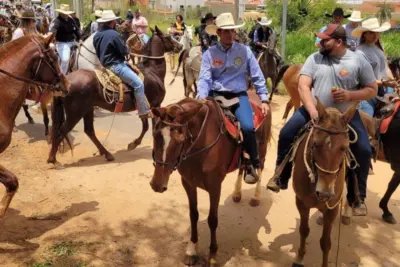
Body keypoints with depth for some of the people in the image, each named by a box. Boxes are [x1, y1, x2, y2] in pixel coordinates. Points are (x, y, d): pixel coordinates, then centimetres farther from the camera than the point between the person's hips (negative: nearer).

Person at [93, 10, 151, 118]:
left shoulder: (97, 35, 8)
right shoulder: (113, 34, -20)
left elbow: (98, 51, 17)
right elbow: (125, 51, -15)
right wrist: (127, 50, 6)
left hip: (105, 63, 11)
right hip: (115, 65, -11)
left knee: (131, 67, 30)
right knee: (138, 84, -13)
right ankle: (144, 111, -11)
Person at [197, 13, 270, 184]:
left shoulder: (245, 51, 3)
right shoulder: (209, 53, 1)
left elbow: (257, 77, 6)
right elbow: (205, 78, -5)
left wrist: (264, 99, -1)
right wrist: (202, 97, -24)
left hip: (238, 96, -1)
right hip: (216, 95, 1)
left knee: (248, 127, -25)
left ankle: (253, 164, -3)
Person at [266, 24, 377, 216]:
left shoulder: (358, 61, -5)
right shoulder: (314, 58, -2)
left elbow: (372, 90, 0)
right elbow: (303, 85, -11)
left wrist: (350, 95, -19)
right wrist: (311, 109, -26)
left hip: (346, 115, -1)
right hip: (315, 111, 1)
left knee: (364, 150, -14)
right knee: (286, 134, -13)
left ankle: (358, 197, 6)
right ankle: (281, 177, 7)